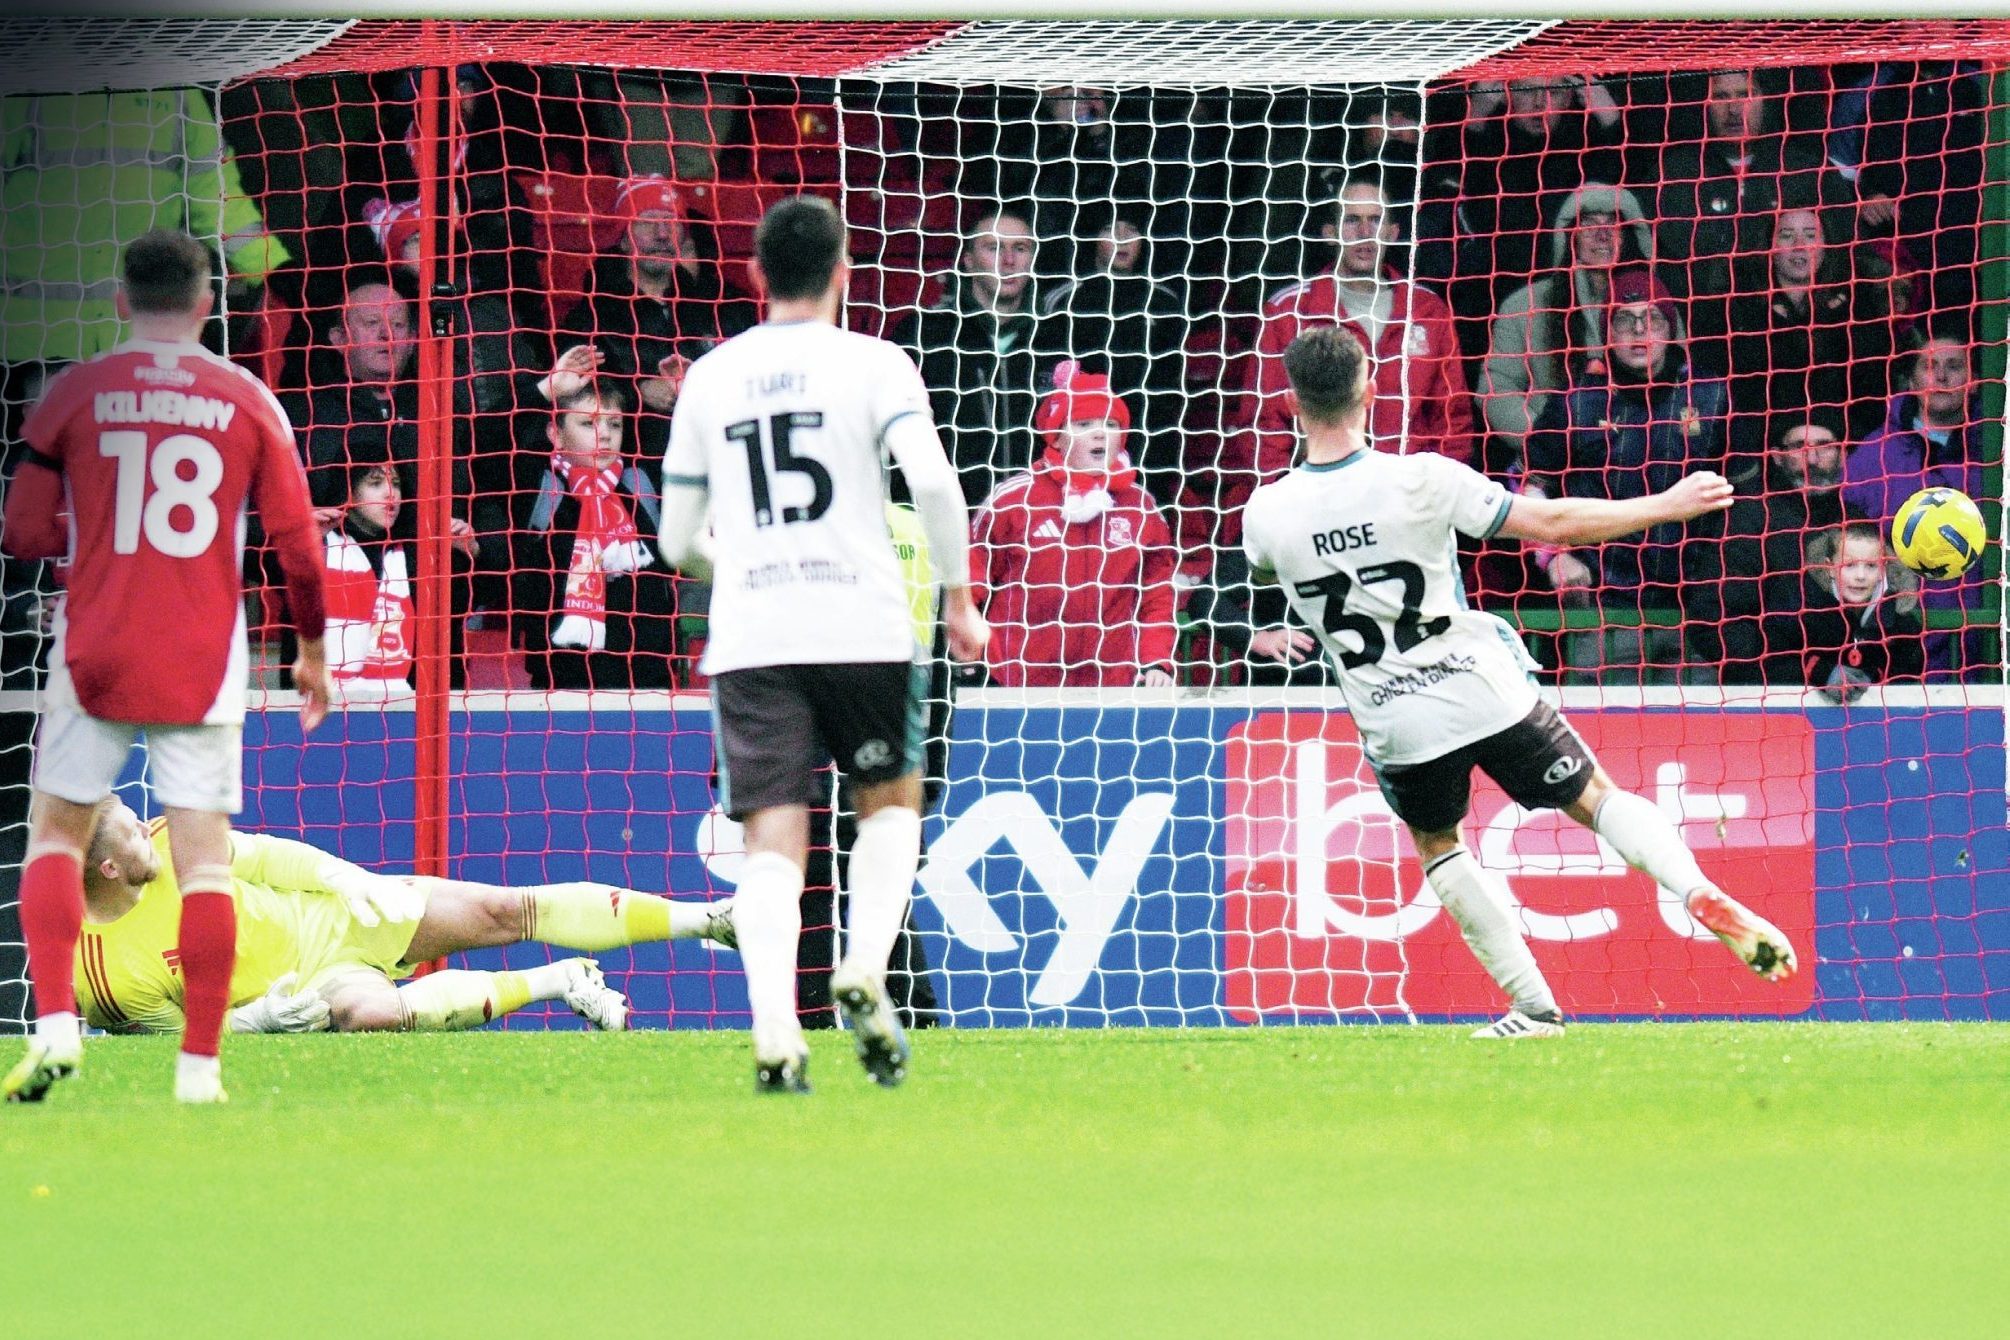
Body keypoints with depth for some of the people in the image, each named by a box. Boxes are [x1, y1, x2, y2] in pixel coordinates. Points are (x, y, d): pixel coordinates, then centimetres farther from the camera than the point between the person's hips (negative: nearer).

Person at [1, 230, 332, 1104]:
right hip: (203, 662, 0)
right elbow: (298, 543, 2)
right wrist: (312, 654, 15)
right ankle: (200, 1065, -2)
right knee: (204, 857, 1)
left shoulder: (75, 394, 0)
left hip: (96, 654, 0)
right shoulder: (247, 402, 2)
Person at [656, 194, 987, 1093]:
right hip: (861, 622, -2)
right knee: (890, 798, 19)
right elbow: (933, 479, -13)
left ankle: (775, 1027, -20)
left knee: (773, 839, -2)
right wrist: (958, 595, -2)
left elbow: (677, 541, 15)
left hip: (747, 637, 2)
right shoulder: (873, 364, 2)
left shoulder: (709, 377, 12)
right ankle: (865, 967, -3)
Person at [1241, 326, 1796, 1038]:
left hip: (1396, 727, 1)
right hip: (1486, 696, -1)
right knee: (1597, 798, 13)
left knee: (1436, 845, 26)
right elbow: (1553, 523, -13)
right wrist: (1667, 506, -2)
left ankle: (1534, 1007, 21)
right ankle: (1701, 892, -12)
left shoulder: (1267, 514, -9)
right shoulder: (1419, 480, -16)